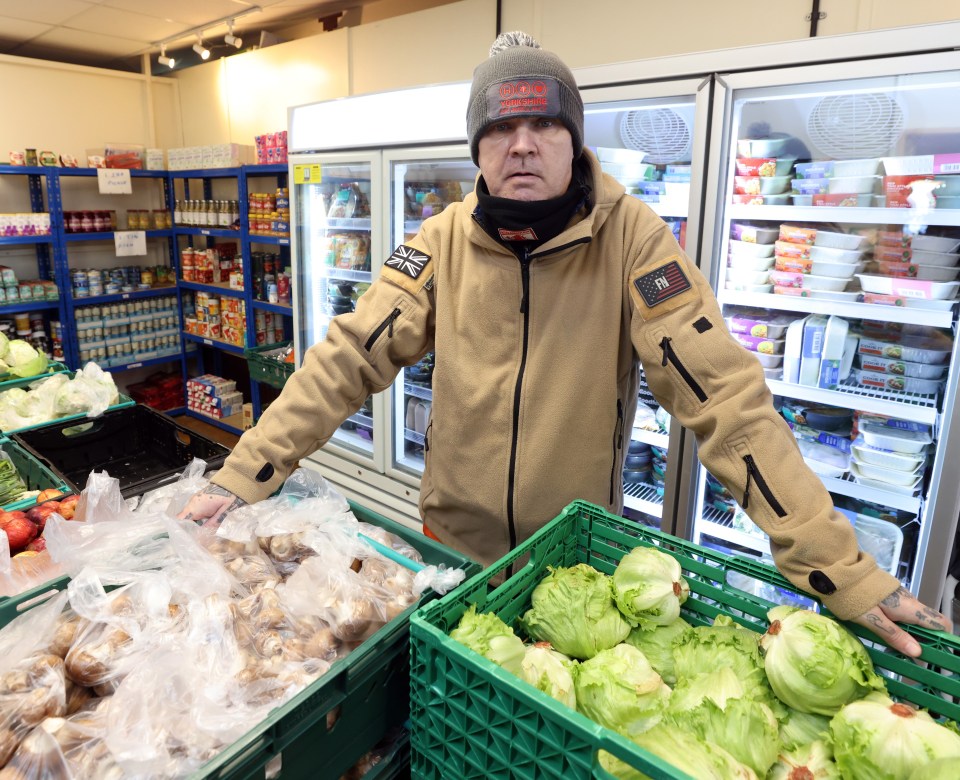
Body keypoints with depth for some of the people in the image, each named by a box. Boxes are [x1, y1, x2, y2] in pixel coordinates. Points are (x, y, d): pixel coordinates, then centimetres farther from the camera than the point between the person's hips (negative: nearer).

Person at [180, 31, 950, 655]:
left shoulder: (629, 236, -17)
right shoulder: (444, 242, -10)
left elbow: (722, 392, -21)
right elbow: (347, 360, -13)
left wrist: (846, 570, -24)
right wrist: (239, 479, -20)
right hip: (455, 542, 2)